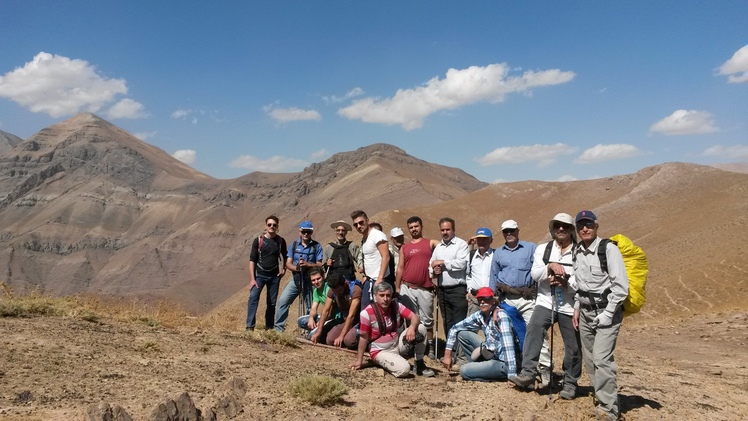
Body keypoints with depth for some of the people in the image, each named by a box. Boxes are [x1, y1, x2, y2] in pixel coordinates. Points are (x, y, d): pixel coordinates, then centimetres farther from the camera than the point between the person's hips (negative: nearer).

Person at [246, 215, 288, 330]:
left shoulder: (280, 241, 3)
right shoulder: (258, 240, -4)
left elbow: (285, 257, 19)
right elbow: (252, 260, -4)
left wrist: (284, 269, 3)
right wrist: (252, 279, -10)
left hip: (274, 276, 2)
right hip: (260, 275, -2)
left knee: (272, 302, 6)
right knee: (253, 297, -19)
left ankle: (269, 327, 16)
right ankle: (250, 327, -19)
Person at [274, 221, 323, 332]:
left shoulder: (316, 246, -1)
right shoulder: (294, 244, 6)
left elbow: (320, 264, -6)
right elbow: (288, 263, 1)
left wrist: (307, 264, -24)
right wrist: (296, 268, -21)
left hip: (309, 280, -2)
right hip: (296, 279, 2)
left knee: (309, 308, 4)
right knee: (282, 301, -9)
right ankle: (278, 328, -2)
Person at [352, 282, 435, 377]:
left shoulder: (396, 306, -6)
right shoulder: (367, 313, -21)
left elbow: (415, 317, -9)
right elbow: (363, 337, -15)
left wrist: (412, 328, -32)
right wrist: (359, 361, -12)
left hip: (398, 345, 6)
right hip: (381, 351, -6)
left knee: (421, 328, -12)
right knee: (404, 370, -31)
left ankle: (419, 364, 1)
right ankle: (382, 363, 2)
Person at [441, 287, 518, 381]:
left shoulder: (501, 315, -19)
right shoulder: (479, 316, 2)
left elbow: (508, 346, -28)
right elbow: (455, 328, 9)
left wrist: (512, 375, -34)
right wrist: (448, 354, 1)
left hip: (504, 363, -7)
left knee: (464, 370, -17)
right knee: (462, 334, 2)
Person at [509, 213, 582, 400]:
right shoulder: (543, 249, 8)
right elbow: (535, 274, -4)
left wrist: (566, 282, -21)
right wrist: (550, 266, -21)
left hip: (569, 306, -1)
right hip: (545, 301, 1)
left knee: (573, 347, 7)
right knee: (533, 329, -23)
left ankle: (570, 383, 25)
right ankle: (528, 373, -21)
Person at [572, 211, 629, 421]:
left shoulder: (609, 249, -13)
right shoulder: (577, 251, 8)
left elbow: (621, 286, -15)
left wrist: (607, 314, -16)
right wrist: (577, 308, 14)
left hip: (605, 311, -7)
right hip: (586, 312, 7)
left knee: (602, 359, -15)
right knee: (590, 360, 10)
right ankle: (606, 399, 23)